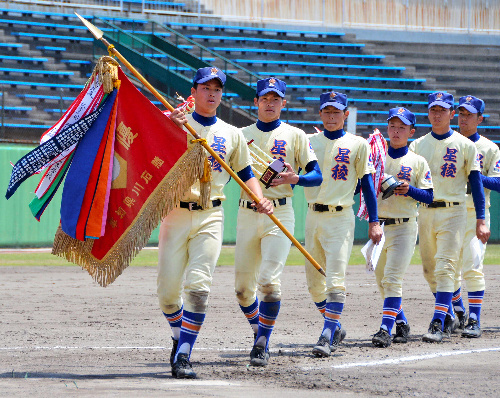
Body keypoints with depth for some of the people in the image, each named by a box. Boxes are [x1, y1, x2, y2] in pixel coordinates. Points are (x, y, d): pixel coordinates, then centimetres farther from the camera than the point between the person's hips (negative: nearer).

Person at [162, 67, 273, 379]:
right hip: (176, 213, -1)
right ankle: (180, 337, 26)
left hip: (210, 216, 1)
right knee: (168, 288, -2)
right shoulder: (174, 124, 5)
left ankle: (183, 356, -11)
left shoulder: (232, 134, 14)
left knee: (199, 286, -13)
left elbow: (246, 173, 17)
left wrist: (260, 199, -1)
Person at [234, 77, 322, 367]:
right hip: (247, 215, 3)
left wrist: (294, 178, -19)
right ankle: (260, 332, 26)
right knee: (243, 286, 3)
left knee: (269, 282, -16)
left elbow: (317, 175, 0)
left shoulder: (295, 136, 6)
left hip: (280, 214, -3)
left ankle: (262, 344, -6)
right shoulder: (242, 135, 14)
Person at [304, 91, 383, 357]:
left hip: (340, 218, -4)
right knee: (314, 281, 8)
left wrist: (374, 222, -2)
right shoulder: (308, 142, 10)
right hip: (313, 216, 4)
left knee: (335, 280, -14)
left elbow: (367, 183, 2)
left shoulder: (357, 145, 2)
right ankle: (335, 328, 25)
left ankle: (327, 338, -17)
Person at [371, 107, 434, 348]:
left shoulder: (417, 162, 2)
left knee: (392, 279, -14)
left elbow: (429, 197, 1)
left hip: (404, 227, -4)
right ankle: (401, 325, 25)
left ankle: (386, 329, -18)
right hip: (377, 226, 4)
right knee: (382, 280, 10)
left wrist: (410, 190, -17)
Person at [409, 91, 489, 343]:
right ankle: (448, 316, 28)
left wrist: (481, 220, -6)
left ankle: (437, 324, -19)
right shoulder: (418, 145, 11)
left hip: (453, 212, -4)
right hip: (425, 212, 4)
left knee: (445, 268, -14)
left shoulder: (464, 145, 2)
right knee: (429, 270, 10)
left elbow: (475, 183, 0)